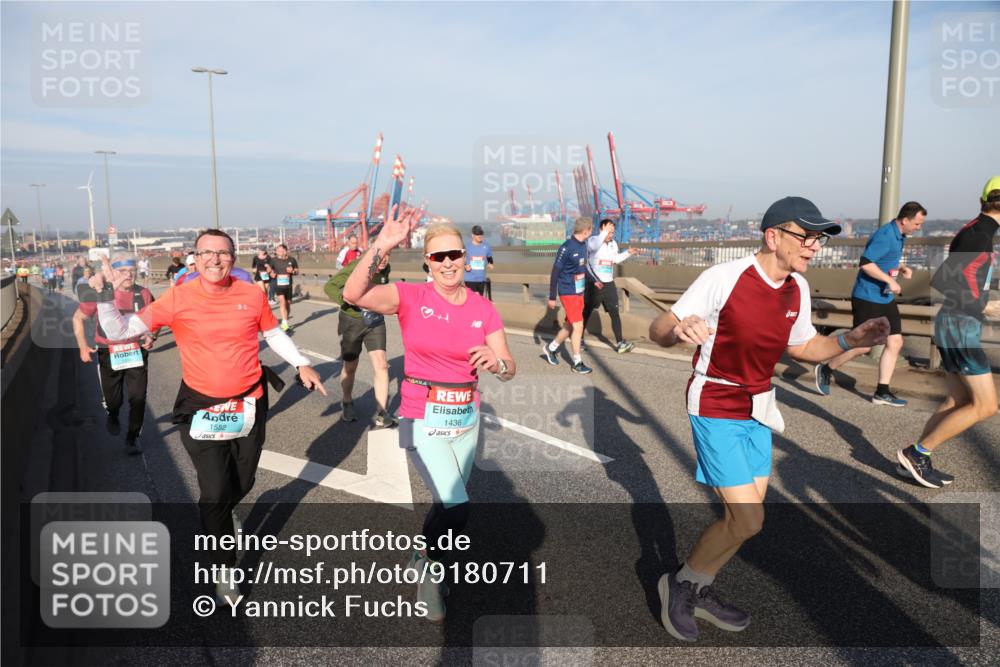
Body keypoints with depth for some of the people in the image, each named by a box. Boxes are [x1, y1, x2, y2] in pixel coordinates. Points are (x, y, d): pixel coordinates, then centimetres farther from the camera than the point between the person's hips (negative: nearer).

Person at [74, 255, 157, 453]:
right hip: (109, 354, 0)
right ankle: (112, 417, 48)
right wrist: (83, 346, -3)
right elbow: (78, 318, 2)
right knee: (112, 400, 11)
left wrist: (151, 336, -12)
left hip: (137, 353, 0)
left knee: (138, 398, -3)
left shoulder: (143, 294, -7)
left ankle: (132, 437, 16)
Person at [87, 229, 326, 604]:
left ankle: (224, 511, 56)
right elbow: (119, 331, -11)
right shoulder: (177, 299, -11)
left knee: (243, 481, 18)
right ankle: (224, 569, 20)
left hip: (249, 405, 2)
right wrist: (104, 296, -26)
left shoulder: (252, 295, -6)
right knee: (214, 492, -2)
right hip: (202, 410, -2)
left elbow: (274, 334, 11)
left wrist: (301, 364, 2)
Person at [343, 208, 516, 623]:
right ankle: (429, 571, 14)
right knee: (456, 507, -18)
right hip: (423, 421, -4)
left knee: (449, 506, 19)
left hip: (467, 419, 5)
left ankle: (425, 557, 50)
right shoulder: (411, 297, -10)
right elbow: (354, 295, -27)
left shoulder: (483, 309, -1)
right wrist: (382, 246, -36)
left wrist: (496, 363, -25)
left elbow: (509, 370, -2)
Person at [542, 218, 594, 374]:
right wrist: (552, 297, -13)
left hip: (579, 292, 8)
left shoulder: (583, 245, 5)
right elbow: (555, 272, -15)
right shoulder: (566, 248, -19)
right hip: (568, 293, -8)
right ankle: (577, 363, 5)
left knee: (570, 326, 15)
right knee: (578, 326, -6)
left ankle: (550, 348, 34)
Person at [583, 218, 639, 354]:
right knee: (586, 312, 8)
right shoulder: (592, 240, -12)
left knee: (615, 313, -1)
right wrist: (605, 231, -44)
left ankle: (620, 343, 2)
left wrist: (628, 252, 12)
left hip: (609, 284, 5)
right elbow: (594, 246, -37)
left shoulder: (613, 243, 8)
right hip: (594, 284, -5)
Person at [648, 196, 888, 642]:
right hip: (715, 409, -7)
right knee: (748, 521, -9)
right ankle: (680, 583, 16)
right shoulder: (724, 278, -21)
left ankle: (698, 593, 33)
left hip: (757, 409, 7)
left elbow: (802, 347, 15)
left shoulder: (798, 288, 0)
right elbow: (657, 331, -19)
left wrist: (849, 340, -3)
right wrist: (678, 330, -43)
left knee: (746, 517, 12)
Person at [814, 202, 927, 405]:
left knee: (895, 342, 5)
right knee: (862, 346, -5)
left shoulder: (899, 235, 11)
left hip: (886, 299, 10)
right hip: (868, 298, -9)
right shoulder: (885, 235, -19)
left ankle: (882, 392, 12)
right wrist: (890, 281, -22)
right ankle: (826, 370, 17)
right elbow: (866, 263, -27)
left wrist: (901, 268, 7)